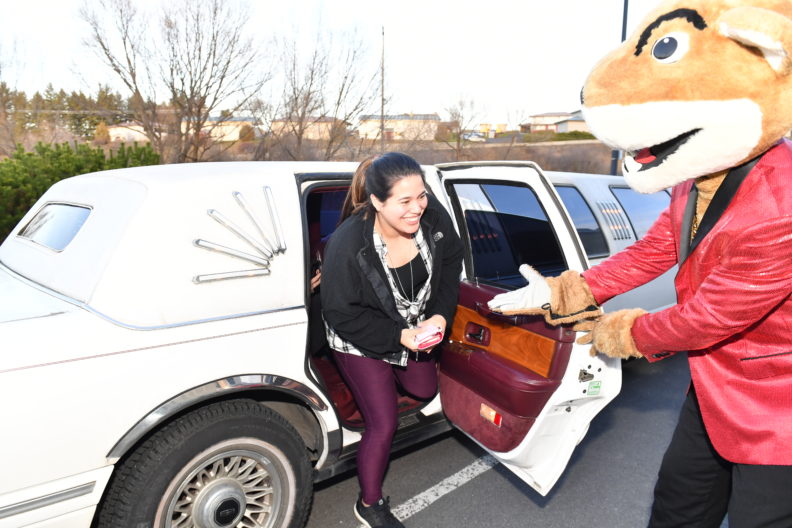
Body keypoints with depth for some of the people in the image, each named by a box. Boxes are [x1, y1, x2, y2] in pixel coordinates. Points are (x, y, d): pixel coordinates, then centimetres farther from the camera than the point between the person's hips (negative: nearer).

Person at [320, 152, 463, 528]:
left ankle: (388, 377, 58)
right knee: (383, 426, -3)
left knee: (424, 390, 24)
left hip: (413, 331, 6)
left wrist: (440, 315, -16)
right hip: (361, 341, -5)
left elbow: (450, 262, -5)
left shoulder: (433, 218, -23)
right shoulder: (347, 246, -36)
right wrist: (398, 337, -27)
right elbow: (340, 313, -25)